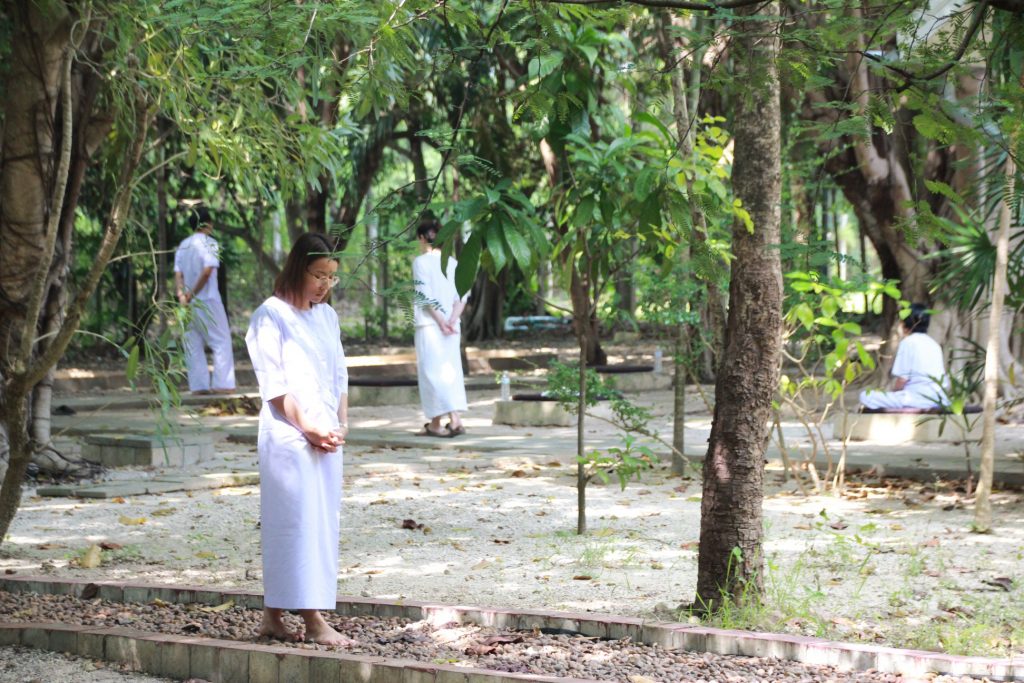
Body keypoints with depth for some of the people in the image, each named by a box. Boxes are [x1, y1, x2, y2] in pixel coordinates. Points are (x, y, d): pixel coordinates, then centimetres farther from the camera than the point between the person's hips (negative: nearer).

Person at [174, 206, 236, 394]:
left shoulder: (183, 245, 11)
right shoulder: (209, 244, -8)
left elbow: (178, 273, 2)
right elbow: (207, 271, -18)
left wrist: (182, 293, -8)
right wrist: (193, 293, -13)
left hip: (189, 303, 6)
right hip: (208, 300, -6)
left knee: (193, 344, 8)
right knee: (221, 341, 0)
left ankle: (198, 384, 6)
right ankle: (222, 383, -6)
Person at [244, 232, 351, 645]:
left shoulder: (327, 316, 16)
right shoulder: (272, 315, -6)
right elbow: (274, 383, -11)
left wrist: (341, 423, 5)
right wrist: (308, 428, -13)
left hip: (327, 435, 7)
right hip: (289, 435, -7)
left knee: (321, 522, 6)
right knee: (300, 521, -9)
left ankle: (273, 617, 12)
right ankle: (313, 621, -10)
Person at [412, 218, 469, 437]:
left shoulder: (421, 261, -6)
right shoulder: (453, 263, 11)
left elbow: (425, 295, -13)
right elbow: (463, 295, 3)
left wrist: (440, 321, -13)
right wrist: (452, 320, -5)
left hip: (429, 324, -5)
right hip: (452, 325, 5)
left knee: (432, 371, -4)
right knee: (450, 370, 8)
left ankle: (436, 423, -10)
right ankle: (455, 419, 4)